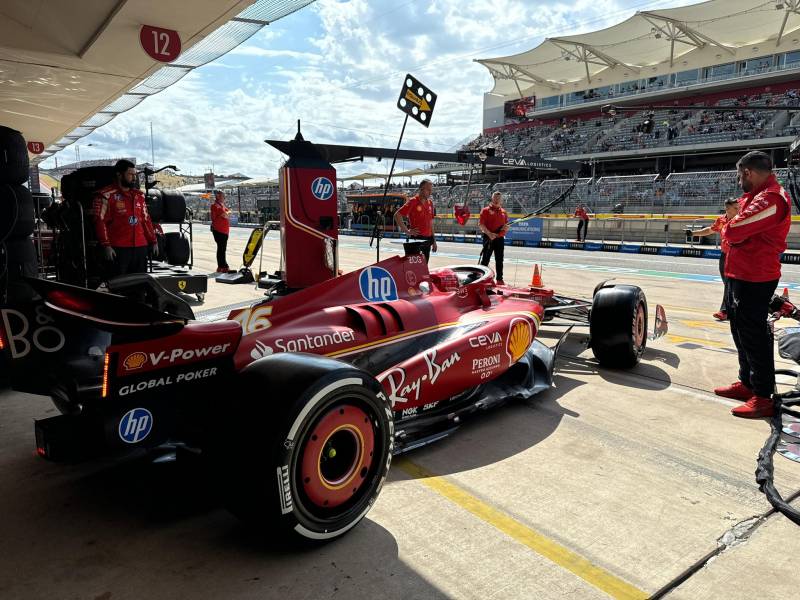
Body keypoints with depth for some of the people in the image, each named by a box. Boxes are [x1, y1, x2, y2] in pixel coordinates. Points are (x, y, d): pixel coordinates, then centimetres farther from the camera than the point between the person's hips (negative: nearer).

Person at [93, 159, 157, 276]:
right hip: (118, 249, -6)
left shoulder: (139, 195, 17)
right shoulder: (106, 195, -2)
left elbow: (146, 220, 20)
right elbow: (99, 222, -6)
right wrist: (106, 245, -13)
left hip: (141, 247, 6)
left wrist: (153, 242, 16)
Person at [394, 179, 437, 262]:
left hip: (427, 239, 7)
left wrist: (433, 240, 16)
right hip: (417, 239, -7)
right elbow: (397, 215, -12)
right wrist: (407, 231, -13)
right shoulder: (413, 201, -8)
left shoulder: (430, 202, 12)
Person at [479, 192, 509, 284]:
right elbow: (480, 224, -10)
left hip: (500, 238, 5)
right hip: (489, 238, -5)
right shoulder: (486, 210, -2)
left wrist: (506, 227, -5)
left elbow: (506, 226, 20)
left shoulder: (504, 212, 14)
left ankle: (500, 279, 16)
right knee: (485, 259, -1)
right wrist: (489, 233, -21)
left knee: (499, 260, 9)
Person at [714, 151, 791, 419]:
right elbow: (734, 232, 17)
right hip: (740, 274, 10)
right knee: (741, 331, 18)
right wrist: (733, 230, -3)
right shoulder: (759, 195, 16)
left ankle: (763, 397, 5)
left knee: (753, 335, -4)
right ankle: (747, 383, 31)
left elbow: (733, 232, -25)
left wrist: (727, 228, -5)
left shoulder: (770, 199, -19)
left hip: (753, 278, -10)